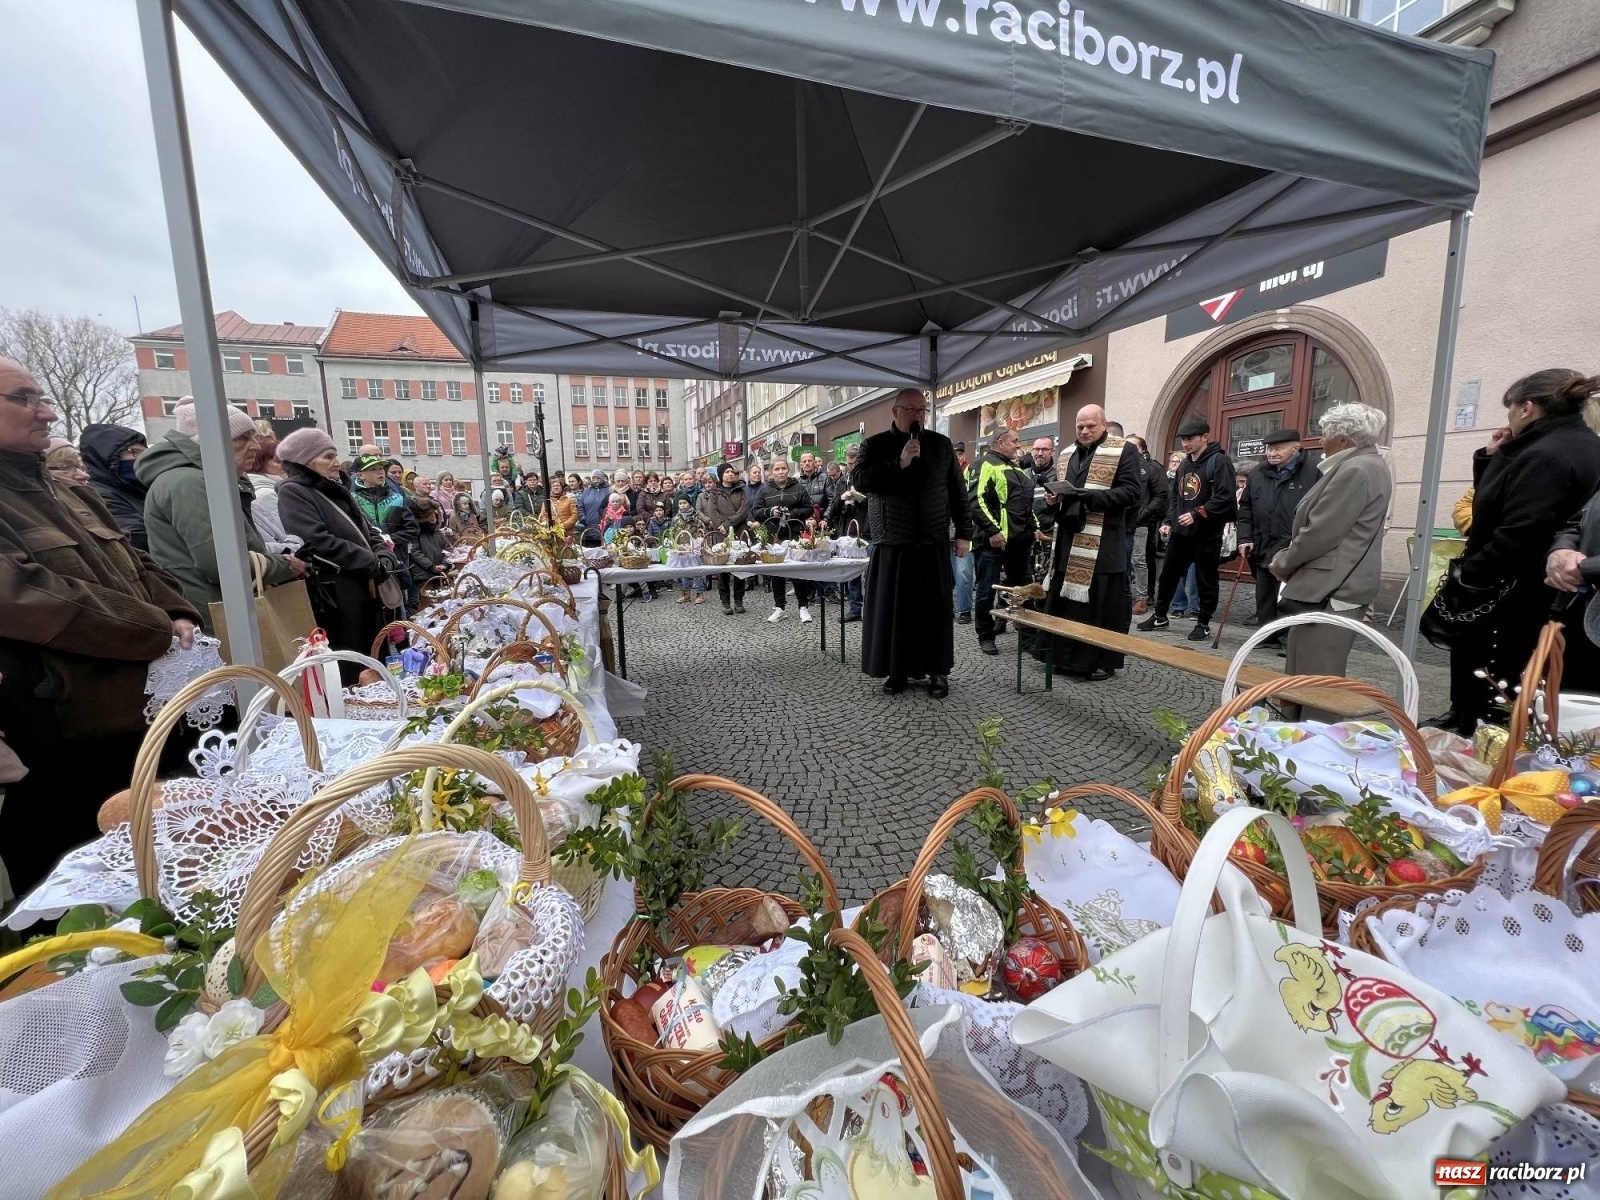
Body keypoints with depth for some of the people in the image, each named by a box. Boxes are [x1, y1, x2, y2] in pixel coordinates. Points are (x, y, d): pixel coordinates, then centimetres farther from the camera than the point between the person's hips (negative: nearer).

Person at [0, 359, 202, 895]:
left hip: (140, 721, 8)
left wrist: (179, 616, -3)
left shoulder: (71, 495, 15)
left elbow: (138, 566, 16)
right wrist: (156, 632, -20)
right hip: (64, 752, -8)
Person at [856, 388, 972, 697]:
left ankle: (938, 672, 16)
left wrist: (964, 532, 5)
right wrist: (899, 463, -19)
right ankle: (897, 671, 15)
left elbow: (957, 492, 11)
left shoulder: (941, 444, 10)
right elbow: (861, 480, -12)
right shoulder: (875, 445, 4)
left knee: (935, 609, 4)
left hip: (933, 543, 2)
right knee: (893, 609, 2)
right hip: (892, 544, -1)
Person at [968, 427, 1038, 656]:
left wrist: (1034, 526, 17)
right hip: (994, 540, -9)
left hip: (1020, 540, 9)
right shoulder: (988, 465, -8)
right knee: (987, 590, 0)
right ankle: (985, 636, 11)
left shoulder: (1017, 468, 21)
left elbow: (1026, 502, 29)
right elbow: (976, 500, -18)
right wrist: (992, 530, -22)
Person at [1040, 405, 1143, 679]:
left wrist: (1091, 496, -22)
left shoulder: (1123, 451, -2)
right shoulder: (1067, 455, 18)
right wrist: (1054, 498, 4)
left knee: (1101, 605, -1)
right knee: (1063, 600, 9)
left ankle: (1103, 661, 11)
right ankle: (1066, 656, 20)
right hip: (1068, 540, 6)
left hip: (1103, 545, -6)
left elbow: (1132, 491, -11)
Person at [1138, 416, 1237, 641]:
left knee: (1205, 581, 4)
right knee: (1168, 575, 13)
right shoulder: (1184, 464, 13)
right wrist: (1169, 521, 9)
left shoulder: (1218, 461, -10)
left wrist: (1197, 515, -24)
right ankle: (1160, 616, 26)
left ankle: (1203, 624, 15)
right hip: (1180, 532, 7)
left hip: (1207, 535, -7)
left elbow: (1225, 498, -19)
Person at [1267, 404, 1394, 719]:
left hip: (1331, 587, -11)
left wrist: (1282, 564, -5)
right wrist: (1288, 557, 12)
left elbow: (1321, 533, -19)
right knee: (1318, 673, 16)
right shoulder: (1367, 464, 17)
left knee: (1313, 676, -5)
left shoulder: (1355, 470, -17)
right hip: (1340, 583, 11)